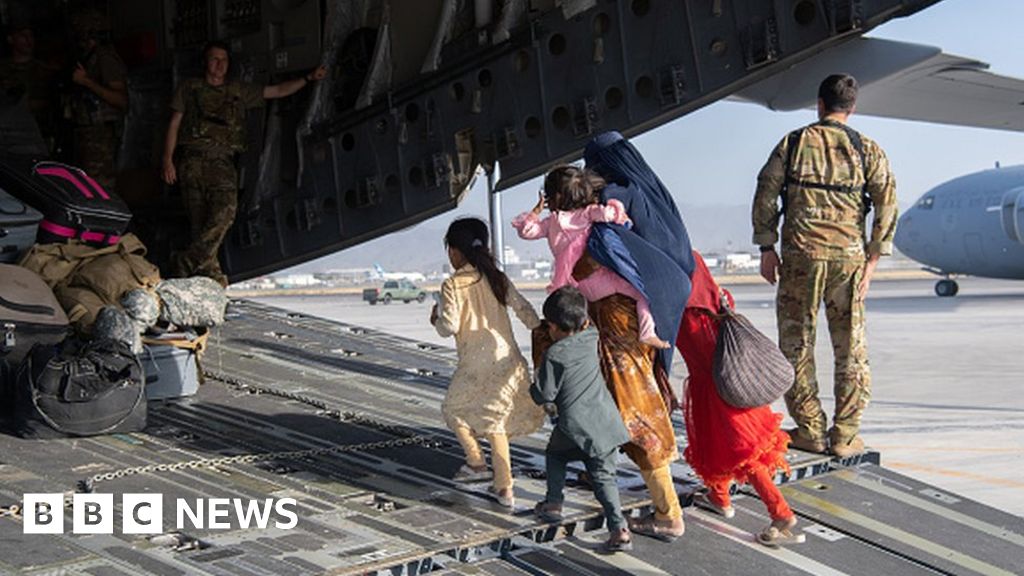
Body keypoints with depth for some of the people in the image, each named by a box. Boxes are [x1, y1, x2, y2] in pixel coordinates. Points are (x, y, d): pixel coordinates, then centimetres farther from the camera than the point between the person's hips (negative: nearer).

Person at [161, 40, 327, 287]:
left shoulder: (239, 91, 21)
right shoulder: (189, 88, 17)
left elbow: (278, 91, 22)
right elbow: (174, 124, 14)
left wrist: (308, 78, 11)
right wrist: (168, 160, 3)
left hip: (222, 162, 1)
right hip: (194, 160, -1)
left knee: (225, 211, -22)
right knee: (199, 221, -8)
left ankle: (186, 262, -18)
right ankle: (211, 274, -6)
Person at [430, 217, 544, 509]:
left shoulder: (452, 284, -8)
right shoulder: (497, 278, 7)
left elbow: (449, 327, -13)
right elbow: (524, 309, 4)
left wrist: (436, 319, 8)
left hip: (476, 363, -5)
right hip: (507, 357, 5)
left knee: (453, 409, 21)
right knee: (495, 419, 14)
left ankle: (476, 462, 16)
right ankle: (504, 489, 11)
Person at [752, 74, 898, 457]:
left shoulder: (794, 144, 5)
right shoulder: (867, 150, 6)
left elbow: (765, 194, 1)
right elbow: (887, 204, -1)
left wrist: (766, 247, 6)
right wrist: (873, 258, 1)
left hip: (800, 253, -1)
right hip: (848, 255, 1)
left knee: (796, 343, 8)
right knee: (850, 347, 8)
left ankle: (810, 431, 10)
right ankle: (845, 436, 10)